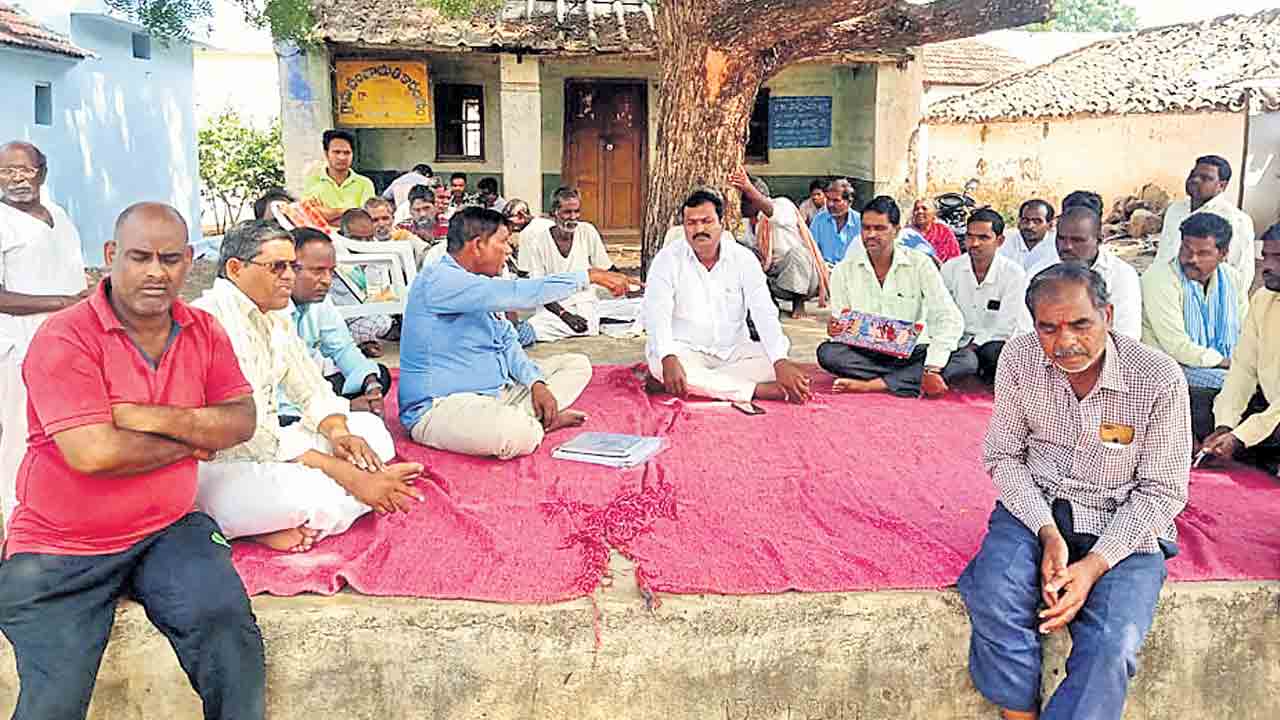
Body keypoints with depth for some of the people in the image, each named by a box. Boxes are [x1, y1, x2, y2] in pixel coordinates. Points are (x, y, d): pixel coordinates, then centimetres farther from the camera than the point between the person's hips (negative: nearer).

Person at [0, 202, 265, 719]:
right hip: (59, 549, -3)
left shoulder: (205, 332, 4)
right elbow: (94, 453, -22)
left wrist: (153, 418, -17)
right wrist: (190, 439, -8)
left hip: (168, 531, 3)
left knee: (229, 628, -21)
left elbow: (241, 421, -3)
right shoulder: (64, 338, -13)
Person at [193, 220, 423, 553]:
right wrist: (347, 475, -26)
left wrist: (338, 433, -10)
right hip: (215, 465, -10)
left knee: (370, 429, 0)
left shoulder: (277, 320, 12)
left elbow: (313, 390, 15)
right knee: (311, 493, -37)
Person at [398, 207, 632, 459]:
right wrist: (588, 276, -22)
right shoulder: (438, 280, -19)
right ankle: (534, 422, -6)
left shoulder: (481, 285, 14)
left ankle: (529, 420, -11)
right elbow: (516, 295, -27)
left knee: (577, 365, 10)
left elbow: (507, 342, 14)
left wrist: (536, 382, -5)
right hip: (441, 407, -10)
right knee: (518, 435, -41)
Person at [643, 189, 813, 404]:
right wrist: (669, 359, -37)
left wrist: (781, 363, -27)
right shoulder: (668, 259, -7)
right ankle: (757, 390, -30)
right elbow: (657, 314, -18)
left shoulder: (743, 259, -2)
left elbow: (764, 314, -11)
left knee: (771, 363, -23)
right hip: (685, 350, -2)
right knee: (660, 363, -35)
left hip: (733, 351, 3)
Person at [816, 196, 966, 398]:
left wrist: (933, 369, -24)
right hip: (864, 355, 0)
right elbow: (838, 329, 3)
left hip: (912, 354, 0)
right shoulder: (844, 271, 3)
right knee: (827, 352, -29)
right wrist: (834, 330, -24)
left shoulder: (919, 264, -3)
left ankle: (871, 385, -29)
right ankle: (913, 381, -24)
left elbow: (950, 319, -12)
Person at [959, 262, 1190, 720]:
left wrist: (1094, 565, -18)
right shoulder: (1019, 358, -8)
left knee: (1110, 645, -26)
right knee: (992, 596, -27)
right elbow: (1003, 455, 1)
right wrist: (1047, 533, -14)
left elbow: (1162, 490, -8)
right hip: (1036, 506, 2)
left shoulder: (1160, 379, -15)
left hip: (1125, 526, -1)